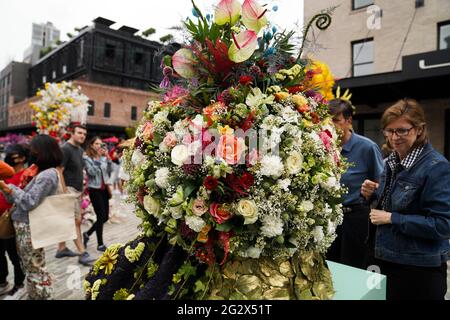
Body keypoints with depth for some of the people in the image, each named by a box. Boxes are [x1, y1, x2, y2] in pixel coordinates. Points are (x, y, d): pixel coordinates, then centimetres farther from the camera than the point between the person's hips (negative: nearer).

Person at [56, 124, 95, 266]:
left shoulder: (80, 150, 13)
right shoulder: (65, 149, -13)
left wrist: (82, 188, 17)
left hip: (77, 189, 9)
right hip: (69, 189, -9)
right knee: (76, 220, -8)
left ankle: (61, 249, 26)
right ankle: (82, 254, -5)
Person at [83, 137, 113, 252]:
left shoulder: (103, 157, 9)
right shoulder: (87, 158, -5)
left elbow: (109, 170, 2)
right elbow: (92, 172, -18)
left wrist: (107, 157, -6)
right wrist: (98, 158, -18)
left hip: (104, 189, 6)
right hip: (94, 189, -6)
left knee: (105, 216, 7)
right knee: (101, 216, -6)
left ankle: (87, 233, 30)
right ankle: (100, 244, 8)